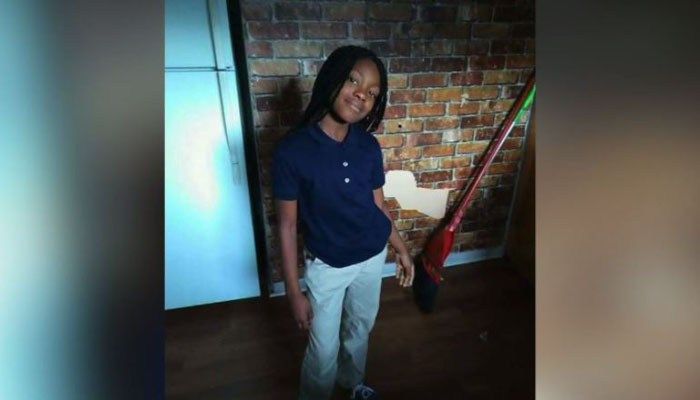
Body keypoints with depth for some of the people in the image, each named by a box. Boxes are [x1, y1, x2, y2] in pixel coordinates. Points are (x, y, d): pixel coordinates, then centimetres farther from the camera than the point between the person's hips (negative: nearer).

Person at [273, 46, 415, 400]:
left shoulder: (369, 146, -9)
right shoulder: (292, 149, -21)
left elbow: (378, 204, 4)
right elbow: (287, 225, -15)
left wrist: (401, 249, 10)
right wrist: (294, 292, -12)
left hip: (373, 257, 5)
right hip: (326, 265, -4)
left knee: (360, 328, 27)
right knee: (324, 348, 14)